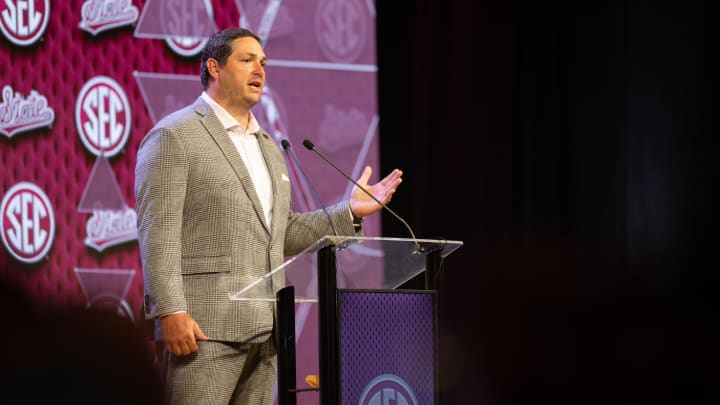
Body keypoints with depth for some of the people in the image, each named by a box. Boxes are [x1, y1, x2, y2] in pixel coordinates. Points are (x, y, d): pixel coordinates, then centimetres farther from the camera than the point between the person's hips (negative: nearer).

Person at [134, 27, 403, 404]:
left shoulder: (267, 146, 22)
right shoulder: (173, 136, -3)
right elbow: (158, 232, -11)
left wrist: (350, 212, 14)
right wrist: (170, 312, -19)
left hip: (264, 328, 8)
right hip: (206, 327, -8)